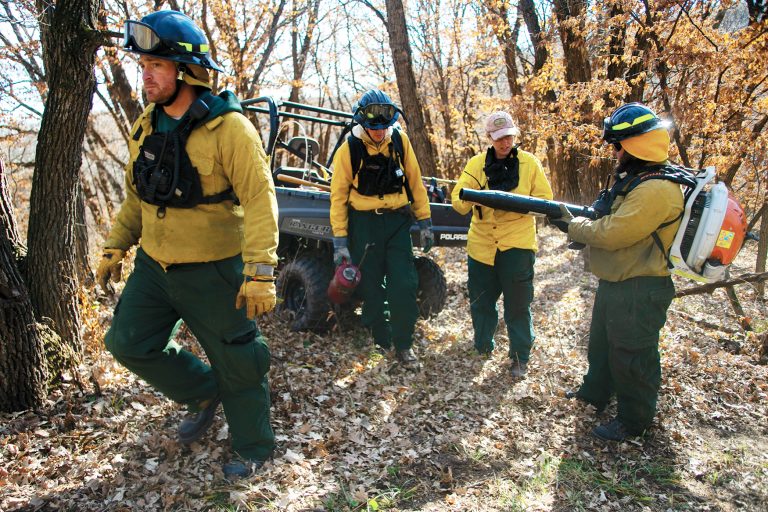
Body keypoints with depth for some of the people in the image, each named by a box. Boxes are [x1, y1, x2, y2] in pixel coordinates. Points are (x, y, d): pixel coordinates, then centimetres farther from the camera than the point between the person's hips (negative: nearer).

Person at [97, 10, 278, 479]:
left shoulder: (227, 128, -17)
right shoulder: (147, 126, 6)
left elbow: (260, 199, -22)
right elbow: (136, 195, 17)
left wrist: (260, 272, -28)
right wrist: (116, 248, 17)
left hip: (212, 271, -7)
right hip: (154, 265, 8)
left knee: (235, 361, 5)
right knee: (129, 342, 13)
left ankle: (254, 448, 27)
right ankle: (205, 394, 34)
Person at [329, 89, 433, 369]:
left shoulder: (400, 140, -3)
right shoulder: (349, 149, -9)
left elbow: (415, 181, 5)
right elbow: (338, 195, -5)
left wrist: (424, 222, 4)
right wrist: (340, 241, -8)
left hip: (397, 221, 2)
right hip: (364, 223, -1)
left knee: (404, 285, -3)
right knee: (371, 287, 6)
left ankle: (403, 345, 10)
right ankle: (380, 340, 24)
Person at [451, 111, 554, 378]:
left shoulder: (529, 163, 0)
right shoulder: (476, 164, 2)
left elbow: (545, 199, -2)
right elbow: (458, 200, -6)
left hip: (517, 244, -2)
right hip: (481, 243, 2)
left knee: (518, 304, 4)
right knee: (480, 301, 14)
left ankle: (520, 356, 21)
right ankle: (483, 346, 36)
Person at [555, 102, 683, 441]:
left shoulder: (658, 190, -26)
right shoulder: (633, 180, 9)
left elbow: (612, 234, -27)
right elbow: (610, 221, 14)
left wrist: (571, 226, -13)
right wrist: (576, 218, -1)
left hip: (639, 293, -10)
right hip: (614, 284, 10)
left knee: (631, 357, 5)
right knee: (602, 343, 25)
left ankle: (634, 420, 24)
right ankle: (594, 393, 45)